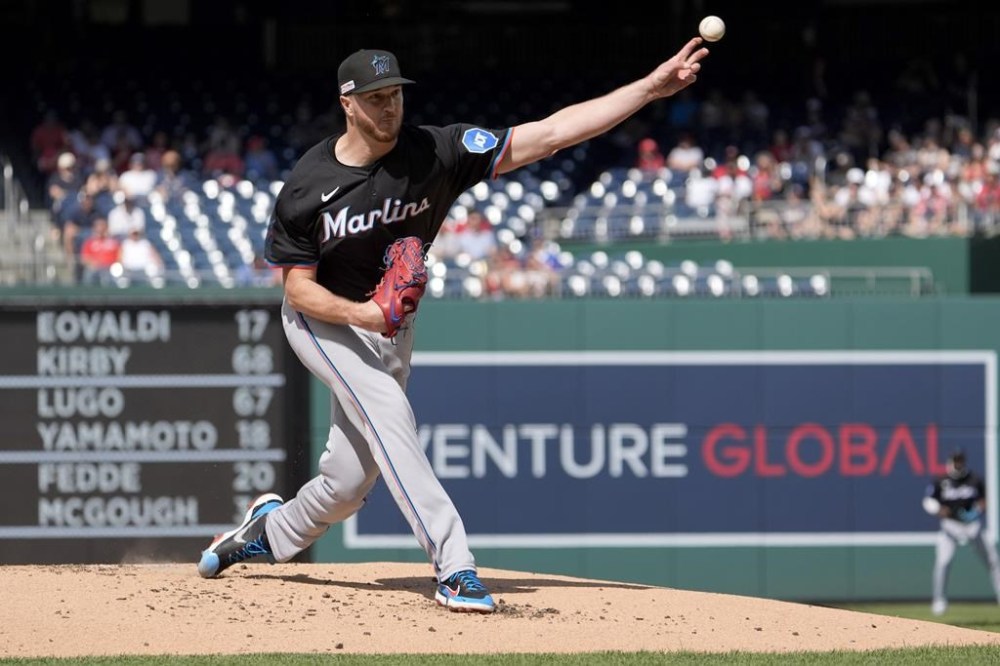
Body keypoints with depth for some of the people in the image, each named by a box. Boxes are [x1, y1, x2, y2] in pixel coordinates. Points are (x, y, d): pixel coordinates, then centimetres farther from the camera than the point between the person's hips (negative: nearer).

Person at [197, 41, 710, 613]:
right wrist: (363, 314, -35)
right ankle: (455, 568, -34)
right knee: (387, 410, -29)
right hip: (323, 321, -3)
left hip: (392, 325, 3)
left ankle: (270, 530, 38)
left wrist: (652, 88, -34)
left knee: (349, 483, 5)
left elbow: (550, 135, -25)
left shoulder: (436, 153, -18)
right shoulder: (308, 185, -19)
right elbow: (299, 289, -14)